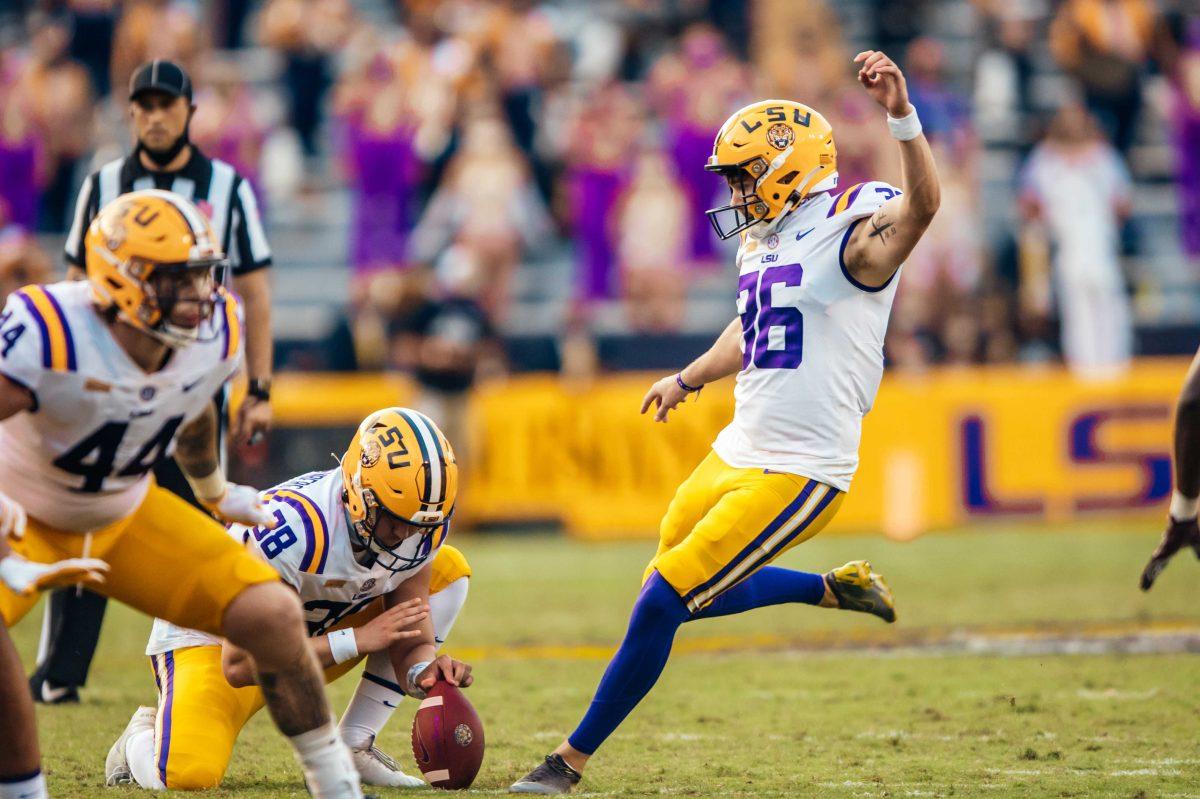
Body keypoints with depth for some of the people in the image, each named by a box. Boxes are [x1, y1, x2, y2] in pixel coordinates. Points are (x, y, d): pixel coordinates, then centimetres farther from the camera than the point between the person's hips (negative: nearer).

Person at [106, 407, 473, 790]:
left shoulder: (421, 528, -16)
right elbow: (240, 665, -34)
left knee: (447, 571, -8)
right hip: (216, 639, -7)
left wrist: (424, 670, -36)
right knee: (187, 776, -33)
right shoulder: (293, 527, -36)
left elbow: (412, 640, -10)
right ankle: (142, 739, 8)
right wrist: (360, 638, -37)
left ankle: (353, 749, -6)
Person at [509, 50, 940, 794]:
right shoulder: (763, 242, 11)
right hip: (738, 453, 9)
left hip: (799, 473, -9)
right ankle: (835, 588, 35)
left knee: (663, 602, -10)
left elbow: (921, 205, -38)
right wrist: (690, 378, 43)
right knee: (691, 594, 20)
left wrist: (902, 115, -52)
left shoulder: (850, 231, -15)